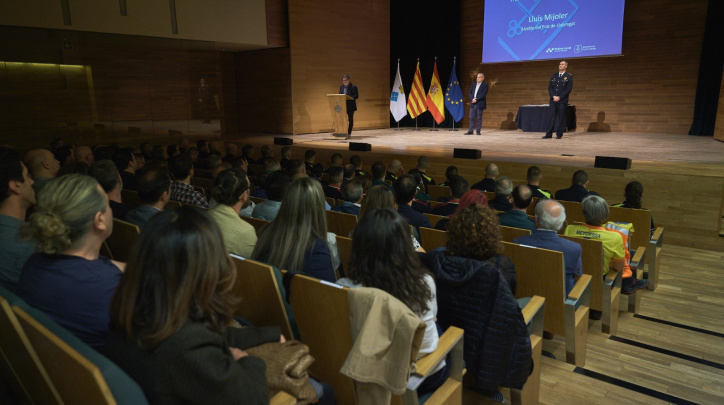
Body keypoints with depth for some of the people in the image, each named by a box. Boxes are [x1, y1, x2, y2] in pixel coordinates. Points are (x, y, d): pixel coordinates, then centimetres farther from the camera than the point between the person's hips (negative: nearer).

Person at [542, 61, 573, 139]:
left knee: (560, 117, -1)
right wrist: (553, 96, -8)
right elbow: (549, 88, 9)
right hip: (553, 100, 4)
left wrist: (559, 97, -13)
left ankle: (559, 134, 5)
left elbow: (569, 89, -6)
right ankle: (549, 134, 5)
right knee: (551, 116, 1)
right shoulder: (554, 76, 14)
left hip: (562, 100, -4)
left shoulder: (569, 76, 1)